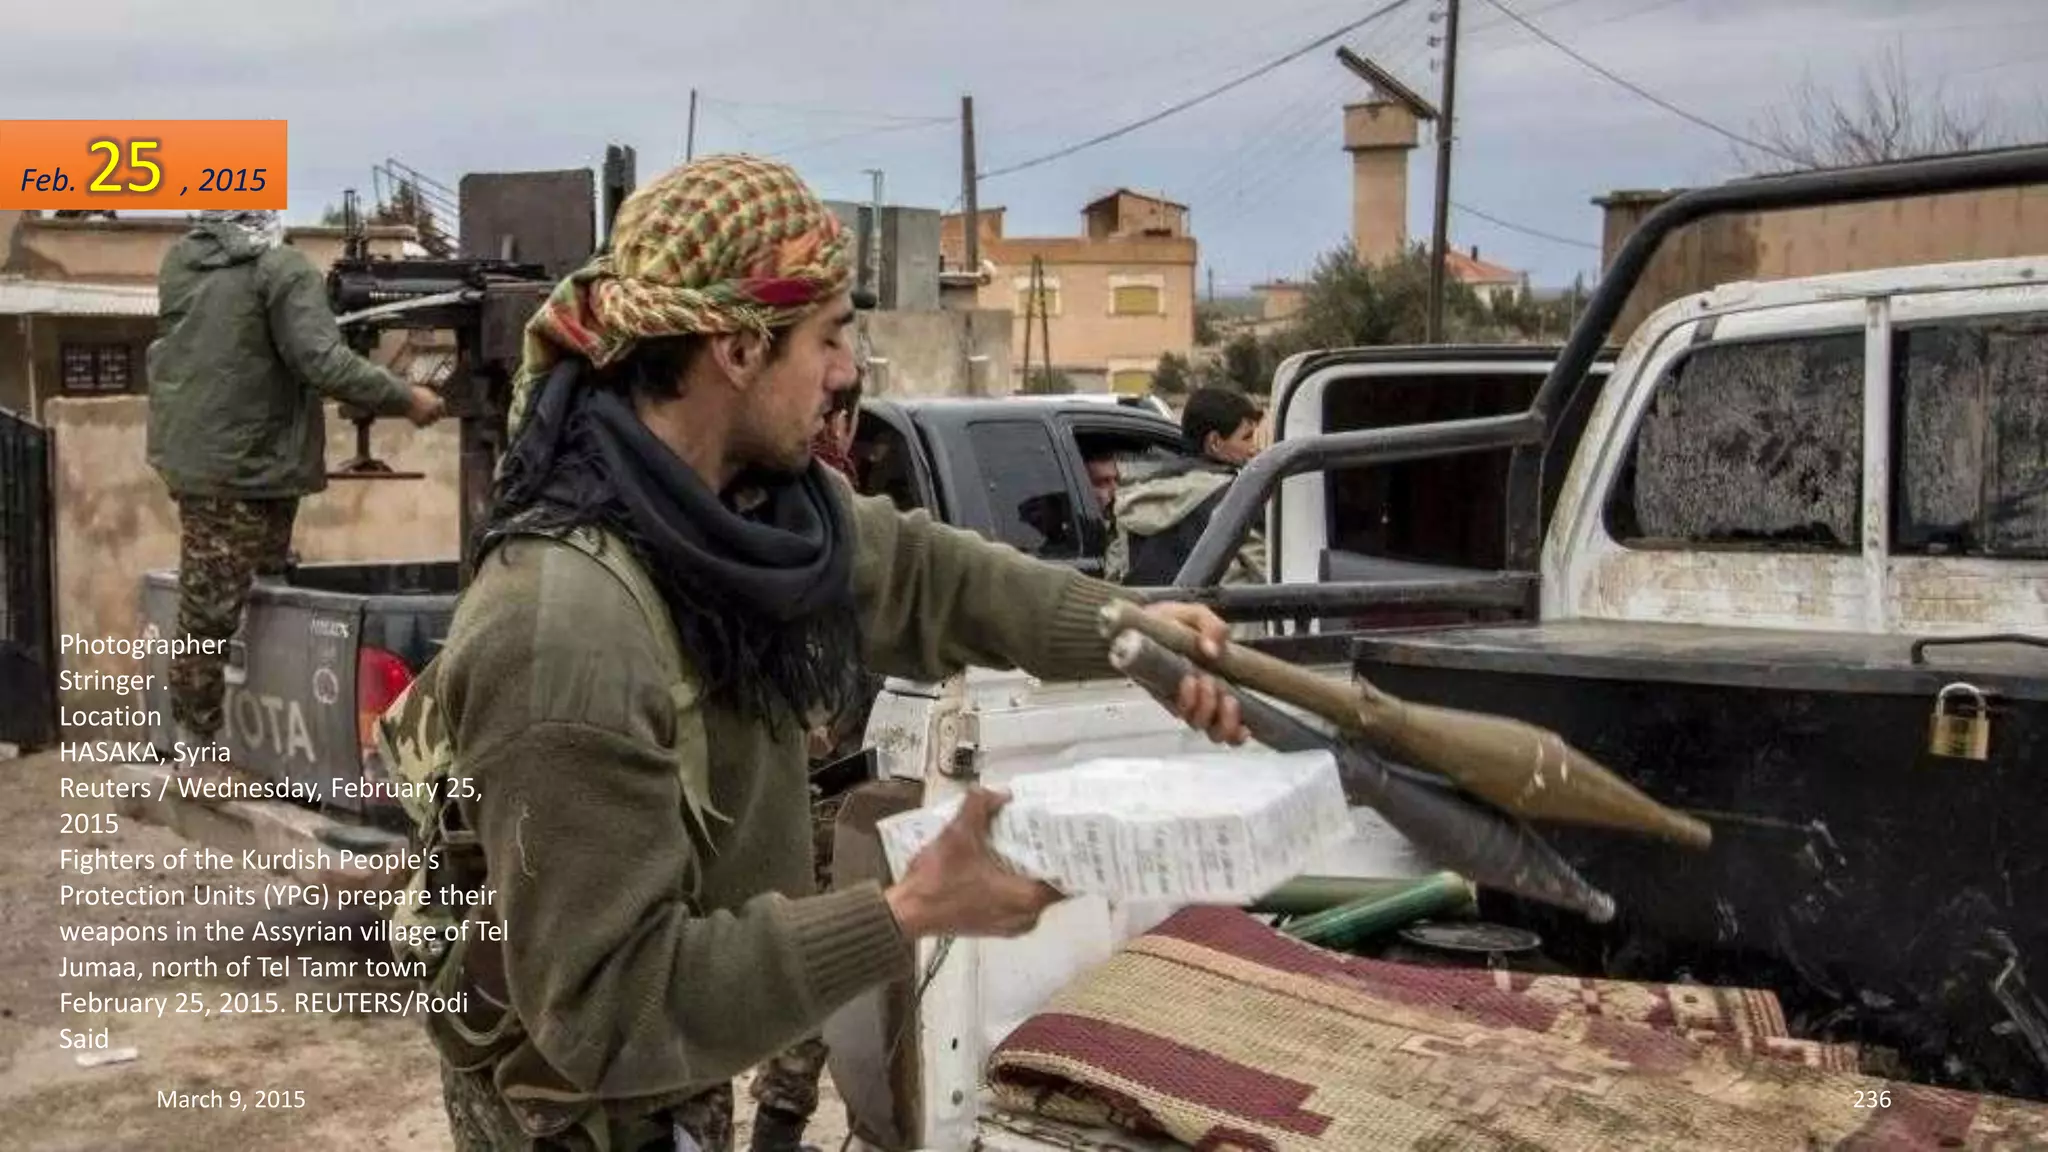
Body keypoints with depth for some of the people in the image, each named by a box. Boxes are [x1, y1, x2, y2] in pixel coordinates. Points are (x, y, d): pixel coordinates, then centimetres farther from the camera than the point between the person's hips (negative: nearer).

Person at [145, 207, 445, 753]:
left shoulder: (178, 261, 7)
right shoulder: (282, 268, -16)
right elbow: (323, 363, -24)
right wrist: (406, 398, -17)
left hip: (188, 453, 7)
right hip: (245, 466, -7)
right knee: (211, 614, 0)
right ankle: (197, 750, 9)